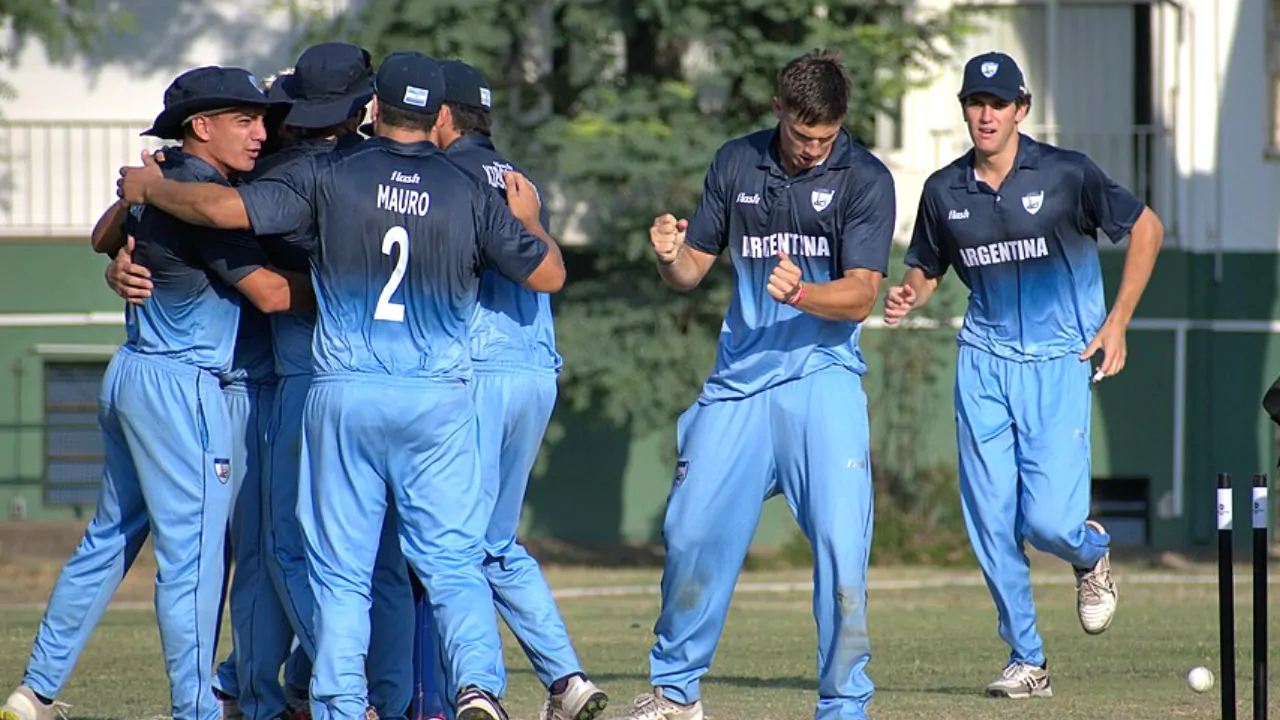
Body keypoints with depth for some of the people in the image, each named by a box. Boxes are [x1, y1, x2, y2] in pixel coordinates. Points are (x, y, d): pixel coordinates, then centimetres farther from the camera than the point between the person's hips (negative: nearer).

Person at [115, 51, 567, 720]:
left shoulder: (330, 175, -3)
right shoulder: (470, 193, 1)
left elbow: (228, 207, -10)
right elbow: (547, 275, 6)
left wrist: (148, 188, 7)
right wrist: (528, 219, 27)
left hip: (344, 394, -1)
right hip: (438, 398, 1)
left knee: (340, 570, 5)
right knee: (453, 562, 4)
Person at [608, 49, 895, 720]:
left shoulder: (865, 179, -5)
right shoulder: (736, 163, 7)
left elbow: (861, 295, -13)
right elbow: (691, 270, 12)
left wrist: (800, 294, -31)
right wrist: (670, 254, -11)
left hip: (823, 376, -4)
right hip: (738, 381, 4)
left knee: (841, 540, -14)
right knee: (691, 532, 5)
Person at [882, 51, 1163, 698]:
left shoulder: (1066, 175, -8)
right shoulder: (944, 190, 3)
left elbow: (1145, 228, 2)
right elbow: (925, 269, 17)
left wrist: (1116, 324, -1)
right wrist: (908, 296, -8)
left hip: (1060, 361, -3)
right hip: (984, 360, 4)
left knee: (1047, 520, -13)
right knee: (990, 521, -2)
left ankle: (1092, 553, 24)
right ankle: (1026, 662, 11)